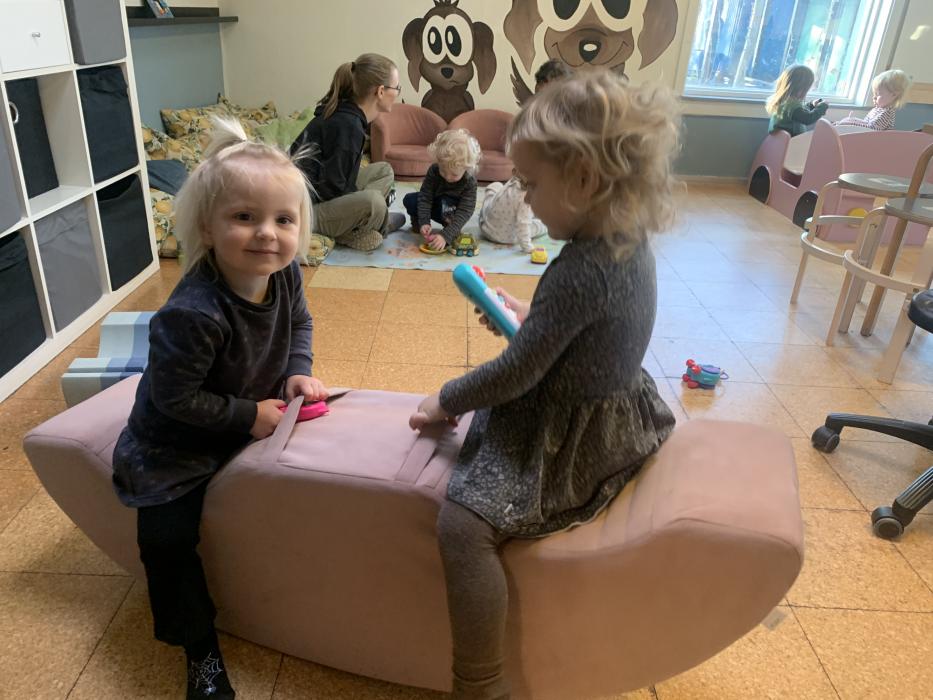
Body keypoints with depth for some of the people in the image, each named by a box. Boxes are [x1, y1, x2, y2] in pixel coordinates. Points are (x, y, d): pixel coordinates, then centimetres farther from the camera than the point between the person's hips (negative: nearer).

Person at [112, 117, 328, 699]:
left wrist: (298, 372, -11)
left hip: (254, 414, 6)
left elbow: (299, 322, 5)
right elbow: (175, 398, -29)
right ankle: (200, 648, 21)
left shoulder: (286, 274, -17)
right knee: (168, 538, -2)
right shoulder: (192, 315, -38)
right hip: (175, 445, -5)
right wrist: (249, 416, -23)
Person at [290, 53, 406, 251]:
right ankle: (350, 233, -1)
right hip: (306, 208, -10)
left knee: (384, 171, 11)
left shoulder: (346, 114, 4)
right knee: (373, 202, -32)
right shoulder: (347, 125, -24)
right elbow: (331, 187, -24)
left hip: (320, 195, 10)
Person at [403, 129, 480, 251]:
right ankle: (416, 220, 9)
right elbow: (425, 196, -23)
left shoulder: (470, 182, -32)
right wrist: (424, 222, -37)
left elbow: (464, 212, -38)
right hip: (433, 203, 3)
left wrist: (446, 236, -50)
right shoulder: (433, 170, -26)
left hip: (450, 209, -3)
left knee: (446, 203, -37)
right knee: (409, 200, -20)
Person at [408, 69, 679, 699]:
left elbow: (516, 373, -23)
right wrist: (528, 317, 8)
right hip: (615, 414, 11)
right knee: (483, 413, 30)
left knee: (463, 523, -21)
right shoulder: (631, 241, -1)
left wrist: (445, 402, -8)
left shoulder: (579, 270, -30)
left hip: (575, 440, -11)